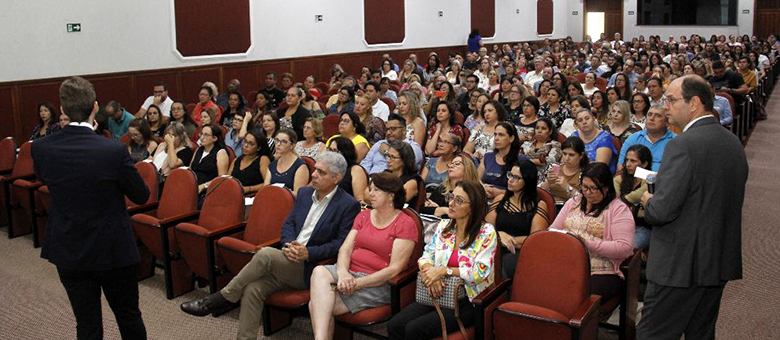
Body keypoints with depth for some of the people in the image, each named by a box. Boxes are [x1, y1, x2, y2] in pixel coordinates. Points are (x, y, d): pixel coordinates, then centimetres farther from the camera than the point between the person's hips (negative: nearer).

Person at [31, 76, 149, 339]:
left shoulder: (40, 149, -12)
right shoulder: (115, 151, -23)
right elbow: (141, 196, -8)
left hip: (67, 251, 3)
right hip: (112, 249, -3)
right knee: (128, 317, 16)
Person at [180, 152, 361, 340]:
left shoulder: (349, 205, -6)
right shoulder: (305, 193, 14)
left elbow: (341, 243, -10)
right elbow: (288, 224, 13)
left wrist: (309, 253, -20)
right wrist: (289, 244, -9)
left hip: (310, 269, -6)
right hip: (288, 262, 6)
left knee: (265, 253, -28)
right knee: (253, 289, -20)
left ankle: (223, 298, -11)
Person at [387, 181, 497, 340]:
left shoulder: (486, 232, -7)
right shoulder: (444, 226, 10)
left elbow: (480, 272, -14)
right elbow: (426, 256, 8)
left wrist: (444, 270, -19)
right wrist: (429, 271, -15)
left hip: (468, 302, -5)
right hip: (439, 295, 5)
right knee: (394, 325, -18)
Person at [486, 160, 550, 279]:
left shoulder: (539, 205, 8)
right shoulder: (500, 200, 19)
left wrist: (510, 240, -8)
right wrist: (500, 235, -8)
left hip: (521, 251, -2)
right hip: (496, 249, 3)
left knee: (508, 262, -38)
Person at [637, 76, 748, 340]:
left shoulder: (683, 145, -20)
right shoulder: (733, 142, 7)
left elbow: (662, 210, -24)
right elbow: (726, 197, 15)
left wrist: (647, 201, -2)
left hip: (681, 265, -9)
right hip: (720, 262, 9)